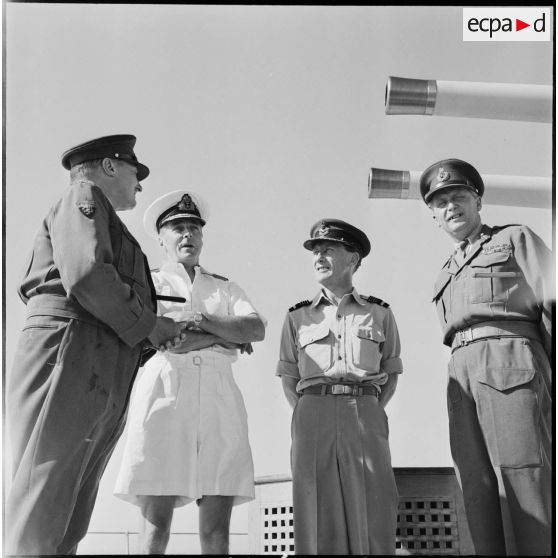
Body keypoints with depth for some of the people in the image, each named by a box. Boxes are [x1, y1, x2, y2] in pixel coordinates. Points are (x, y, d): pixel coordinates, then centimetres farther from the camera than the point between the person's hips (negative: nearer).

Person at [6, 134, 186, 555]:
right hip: (69, 364, -9)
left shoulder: (109, 230, 34)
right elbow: (87, 276, -15)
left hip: (100, 391, 10)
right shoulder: (84, 197, 5)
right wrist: (148, 325, -3)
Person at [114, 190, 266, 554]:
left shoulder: (225, 288, 23)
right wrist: (226, 337, 1)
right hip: (166, 397, -2)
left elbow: (258, 328, 5)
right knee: (156, 525, -6)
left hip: (220, 401, 3)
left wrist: (204, 322, -9)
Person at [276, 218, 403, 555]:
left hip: (367, 416, 0)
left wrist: (369, 413, 1)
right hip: (313, 415, 1)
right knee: (319, 516, -3)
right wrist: (307, 415, 0)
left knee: (372, 513, -5)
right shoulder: (298, 316, 14)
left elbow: (391, 374, 14)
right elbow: (288, 379, 15)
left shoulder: (379, 312, 12)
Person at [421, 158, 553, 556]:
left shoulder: (515, 238, 13)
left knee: (524, 477, -12)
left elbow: (551, 302, 3)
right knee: (477, 490, -1)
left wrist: (549, 371, -5)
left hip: (511, 364, -5)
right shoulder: (446, 274, 28)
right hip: (462, 375, 6)